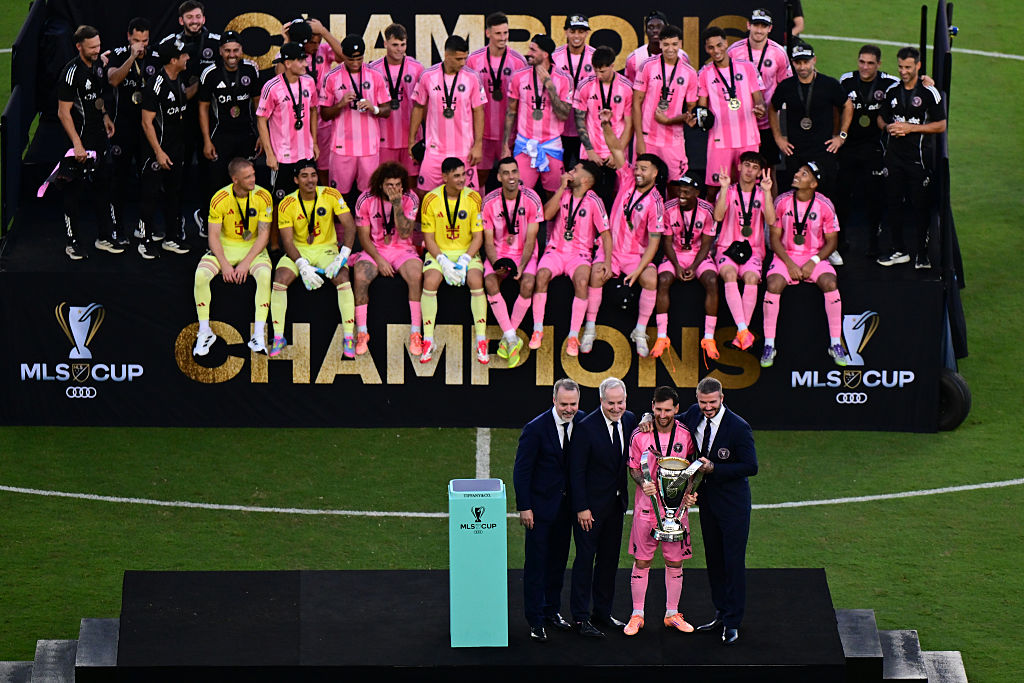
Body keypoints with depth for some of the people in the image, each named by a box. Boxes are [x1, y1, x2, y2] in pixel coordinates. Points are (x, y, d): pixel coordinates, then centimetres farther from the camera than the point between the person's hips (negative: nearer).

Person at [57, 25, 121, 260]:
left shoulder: (98, 64, 5)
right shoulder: (72, 72, -19)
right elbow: (63, 112, -19)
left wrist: (105, 116, 12)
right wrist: (77, 144, -23)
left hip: (100, 137, 8)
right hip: (81, 139, -8)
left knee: (103, 187, 15)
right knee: (74, 190, 1)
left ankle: (106, 236, 25)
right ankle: (72, 242, 8)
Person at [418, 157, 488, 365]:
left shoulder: (473, 198, -6)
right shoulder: (431, 200, -7)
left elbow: (478, 237, -3)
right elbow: (428, 239, -4)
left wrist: (464, 261, -18)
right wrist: (444, 262, -18)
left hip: (467, 252, 0)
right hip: (439, 252, 0)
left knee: (476, 282, -29)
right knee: (430, 282, -30)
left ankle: (481, 342, -20)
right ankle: (428, 342, -19)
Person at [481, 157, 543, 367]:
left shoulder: (531, 199, -10)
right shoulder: (489, 202, -7)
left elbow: (530, 239, -10)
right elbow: (488, 241, -4)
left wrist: (521, 266, -24)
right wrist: (496, 264, -23)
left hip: (525, 254, -1)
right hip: (499, 253, 1)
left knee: (527, 284, -30)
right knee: (490, 283, -29)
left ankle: (508, 338, -15)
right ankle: (512, 339, -27)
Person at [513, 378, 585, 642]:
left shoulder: (582, 423, -1)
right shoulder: (536, 428, -15)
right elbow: (521, 470, -11)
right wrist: (524, 507, -14)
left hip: (566, 505, 5)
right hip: (540, 505, -5)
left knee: (558, 560, 15)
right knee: (536, 563, -1)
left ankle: (552, 610, 28)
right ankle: (536, 621, 4)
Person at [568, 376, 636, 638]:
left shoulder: (629, 420, 2)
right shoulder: (586, 427, -16)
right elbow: (576, 471, -14)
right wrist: (581, 508, -17)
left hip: (616, 503, 6)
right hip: (591, 505, -6)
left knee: (609, 559, 12)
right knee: (585, 559, -2)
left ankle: (602, 613, 22)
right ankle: (581, 618, 3)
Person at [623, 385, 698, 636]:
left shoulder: (686, 435, -1)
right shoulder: (639, 436, -5)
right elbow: (633, 468, 5)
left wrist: (690, 493, -4)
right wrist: (643, 483, -15)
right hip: (646, 506, -1)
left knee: (675, 563, 7)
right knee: (641, 561, 2)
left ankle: (672, 614, 19)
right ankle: (637, 615, 11)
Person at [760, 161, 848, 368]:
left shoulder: (824, 205, -6)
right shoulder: (782, 202, -4)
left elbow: (831, 241, 0)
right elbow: (775, 238, 0)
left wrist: (813, 262, -15)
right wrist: (789, 264, -14)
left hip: (815, 257, 0)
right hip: (785, 256, 0)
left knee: (830, 284, -28)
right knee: (774, 285, -29)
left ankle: (836, 344, -17)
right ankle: (769, 345, -19)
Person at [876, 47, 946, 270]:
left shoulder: (929, 92, -5)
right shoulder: (892, 90, 10)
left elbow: (941, 125, -7)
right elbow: (881, 117, 22)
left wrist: (910, 128, -14)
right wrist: (887, 126, -2)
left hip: (919, 157, -5)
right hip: (894, 155, 5)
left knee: (921, 205, -2)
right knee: (892, 203, 7)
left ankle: (922, 253, 6)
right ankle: (898, 249, 18)